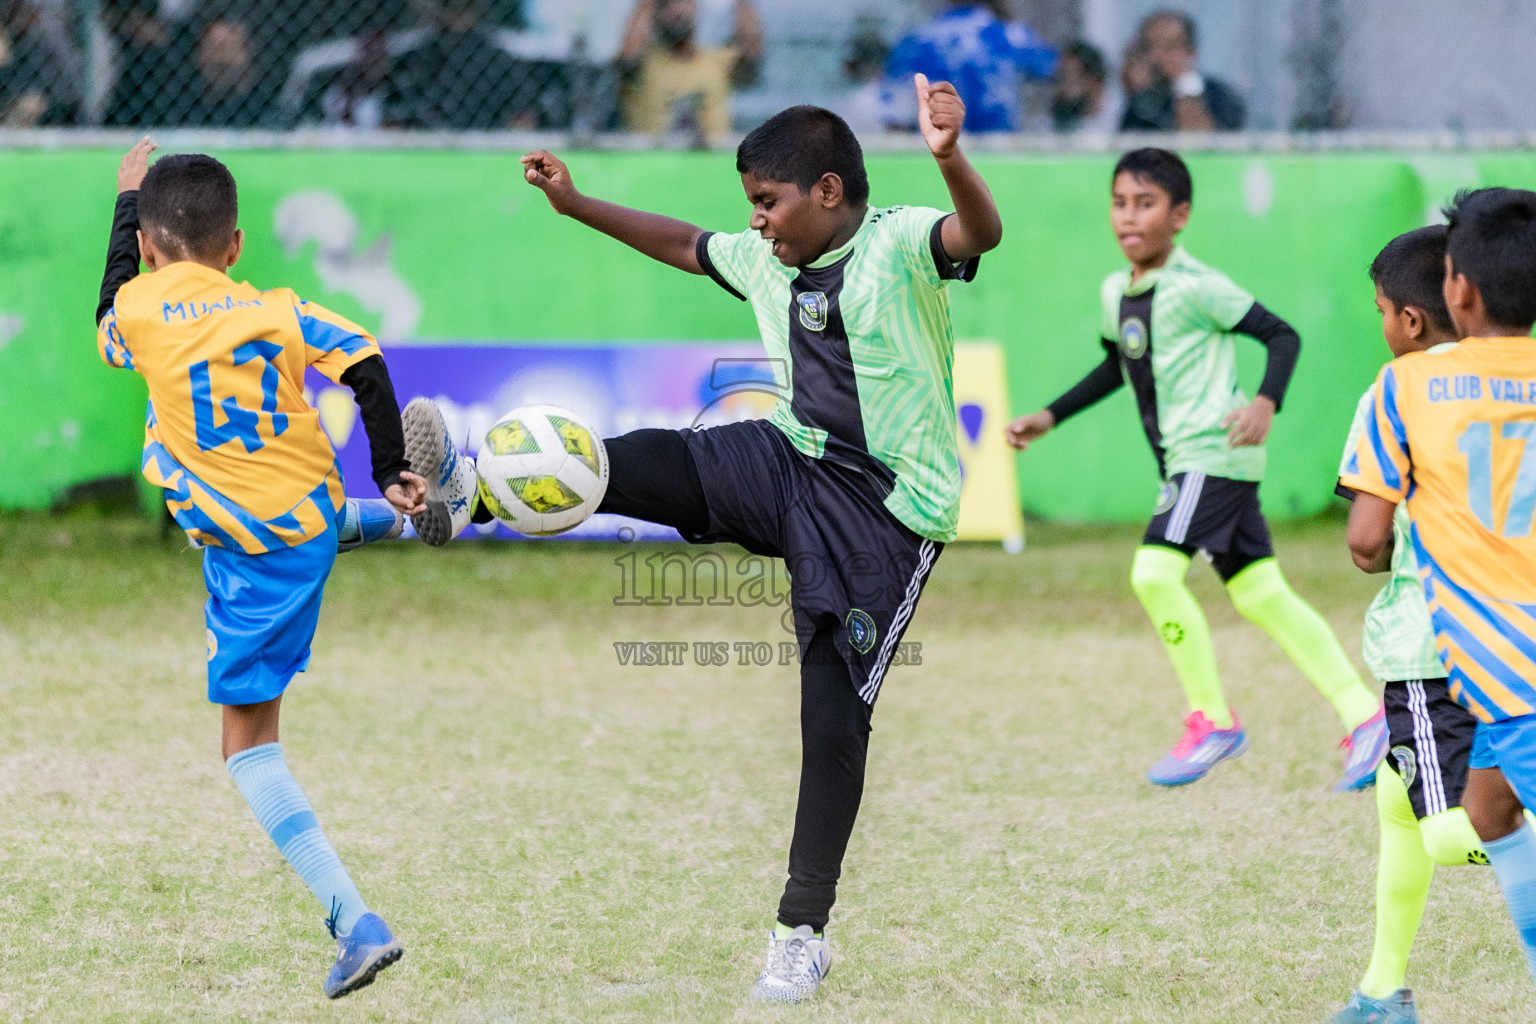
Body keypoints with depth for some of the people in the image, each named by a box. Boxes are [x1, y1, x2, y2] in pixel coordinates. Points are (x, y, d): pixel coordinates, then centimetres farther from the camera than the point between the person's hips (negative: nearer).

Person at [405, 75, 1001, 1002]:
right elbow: (683, 243, 26)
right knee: (649, 464, -17)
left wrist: (950, 157, -57)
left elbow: (982, 233, -37)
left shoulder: (900, 246, -16)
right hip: (788, 468, 7)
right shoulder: (765, 262, 7)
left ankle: (803, 933, 6)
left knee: (836, 717, -4)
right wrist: (575, 204, 27)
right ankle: (463, 497, -16)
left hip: (883, 516, -6)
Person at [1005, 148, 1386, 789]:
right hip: (1185, 463, 9)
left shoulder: (1194, 287, -13)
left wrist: (1266, 402, -27)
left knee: (1154, 572, -19)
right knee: (1260, 596, 8)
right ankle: (1366, 718, 12)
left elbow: (1282, 336, -11)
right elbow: (1118, 367, 28)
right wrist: (1050, 417, 24)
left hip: (1214, 451, -8)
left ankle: (1212, 722, -7)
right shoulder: (1116, 292, 11)